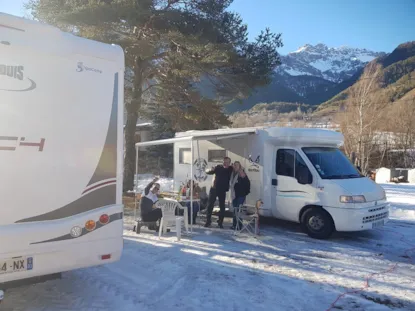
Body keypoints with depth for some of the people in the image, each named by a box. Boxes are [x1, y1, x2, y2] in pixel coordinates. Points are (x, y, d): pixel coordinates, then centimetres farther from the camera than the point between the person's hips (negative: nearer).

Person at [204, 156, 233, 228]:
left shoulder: (231, 169, 0)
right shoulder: (218, 167, 0)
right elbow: (207, 172, -2)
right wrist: (211, 170, -25)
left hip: (222, 191, 0)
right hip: (214, 189, 0)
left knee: (222, 206, 2)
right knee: (210, 205, 1)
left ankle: (220, 222, 13)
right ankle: (208, 221, 10)